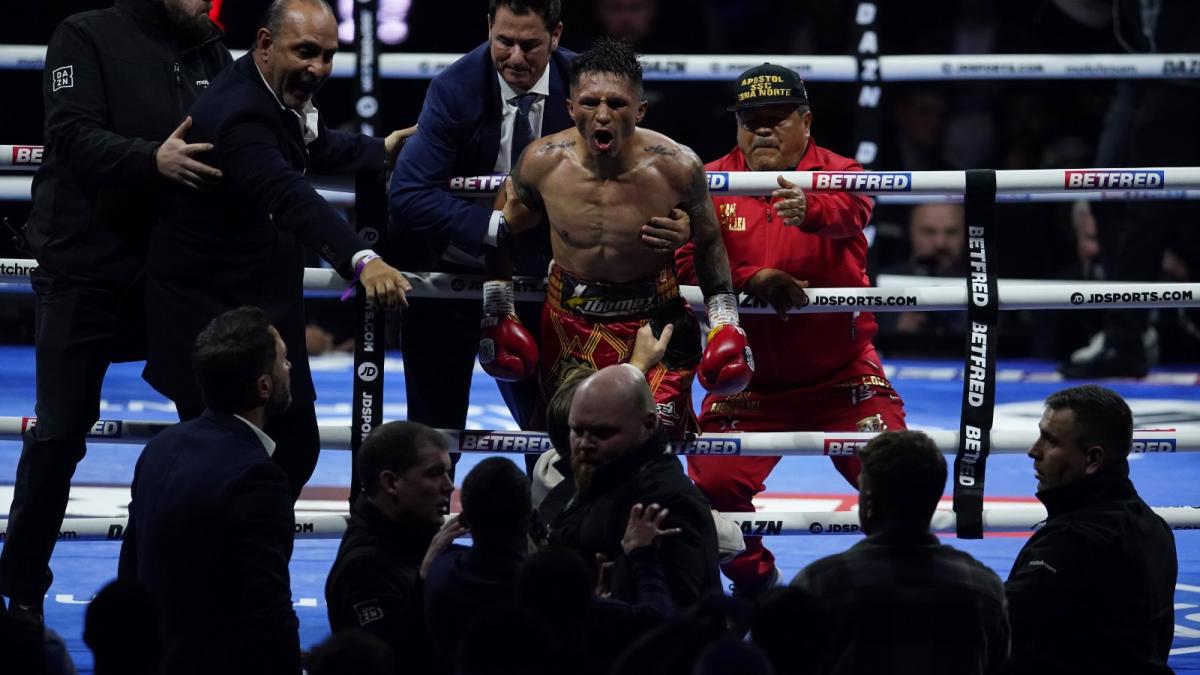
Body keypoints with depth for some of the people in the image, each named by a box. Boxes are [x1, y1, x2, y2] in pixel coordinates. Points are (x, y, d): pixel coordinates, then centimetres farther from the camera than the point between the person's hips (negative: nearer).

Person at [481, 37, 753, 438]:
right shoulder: (543, 163, -14)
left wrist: (724, 321, -1)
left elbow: (708, 243, 2)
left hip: (657, 319, -2)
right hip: (570, 322, 2)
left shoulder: (676, 168, -17)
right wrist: (496, 314, 4)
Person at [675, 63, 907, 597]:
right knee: (714, 482, -11)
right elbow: (689, 262, -10)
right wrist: (753, 280, -28)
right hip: (749, 379, 2)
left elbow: (851, 210, -31)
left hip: (842, 373, -1)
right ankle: (753, 580, 18)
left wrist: (812, 210, -55)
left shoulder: (836, 172, -7)